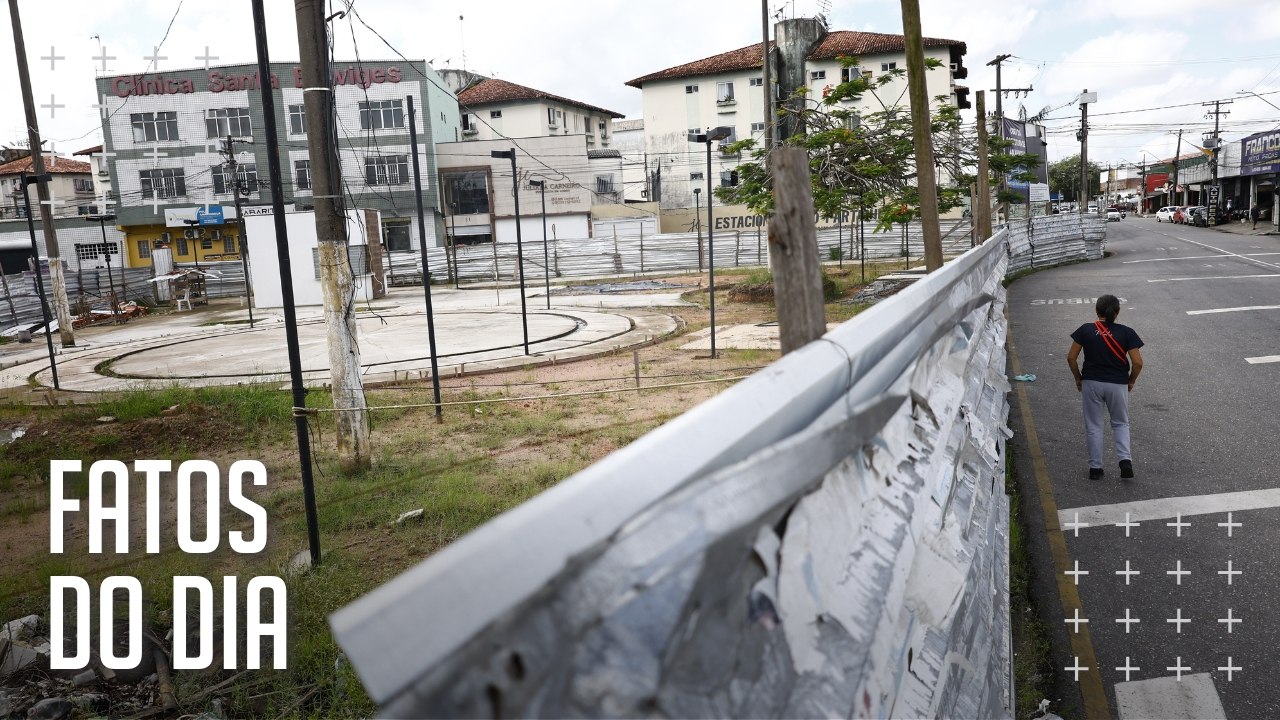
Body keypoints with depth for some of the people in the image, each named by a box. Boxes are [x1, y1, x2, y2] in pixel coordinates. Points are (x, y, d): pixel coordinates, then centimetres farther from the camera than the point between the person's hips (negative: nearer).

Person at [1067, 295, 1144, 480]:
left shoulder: (1086, 330, -5)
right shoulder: (1126, 332, -6)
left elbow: (1071, 357, -5)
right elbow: (1137, 362, -9)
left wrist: (1078, 378, 9)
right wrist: (1131, 381, 9)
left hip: (1091, 383, 0)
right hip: (1118, 384, 0)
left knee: (1093, 427, 11)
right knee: (1120, 423, 20)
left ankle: (1095, 468, 15)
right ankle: (1125, 460, 3)